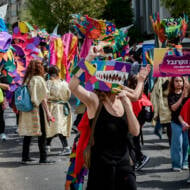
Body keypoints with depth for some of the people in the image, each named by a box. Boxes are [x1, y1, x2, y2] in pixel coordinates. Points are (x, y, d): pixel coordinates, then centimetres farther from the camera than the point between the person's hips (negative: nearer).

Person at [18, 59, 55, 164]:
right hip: (38, 109, -6)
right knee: (42, 134, 1)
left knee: (27, 134, 12)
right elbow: (43, 98, -12)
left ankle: (25, 157, 15)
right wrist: (48, 112, -9)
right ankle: (43, 158, 2)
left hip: (26, 110, 6)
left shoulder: (26, 79, 7)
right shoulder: (39, 79, -11)